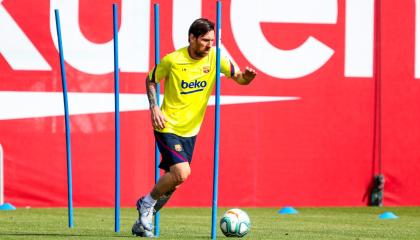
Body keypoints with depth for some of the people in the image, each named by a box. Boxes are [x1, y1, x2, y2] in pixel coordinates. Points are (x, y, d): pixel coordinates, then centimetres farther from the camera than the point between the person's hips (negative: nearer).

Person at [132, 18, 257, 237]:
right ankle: (147, 203, 2)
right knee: (181, 173, -22)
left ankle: (143, 222, 27)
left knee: (172, 181, 8)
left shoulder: (215, 58, -4)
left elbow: (239, 78, -4)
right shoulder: (172, 60, -13)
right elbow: (150, 80, 2)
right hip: (168, 127, -5)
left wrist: (246, 76, -28)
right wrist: (154, 108, -11)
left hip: (190, 130, 5)